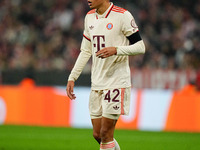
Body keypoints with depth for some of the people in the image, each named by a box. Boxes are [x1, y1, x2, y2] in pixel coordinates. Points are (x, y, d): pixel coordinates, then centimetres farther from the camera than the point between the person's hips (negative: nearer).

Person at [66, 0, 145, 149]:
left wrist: (116, 50, -24)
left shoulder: (123, 16, -10)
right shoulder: (89, 17, 11)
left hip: (116, 81, -7)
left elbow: (140, 47, -9)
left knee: (105, 134, -7)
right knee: (97, 135, 7)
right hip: (97, 83, 7)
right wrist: (72, 77, 14)